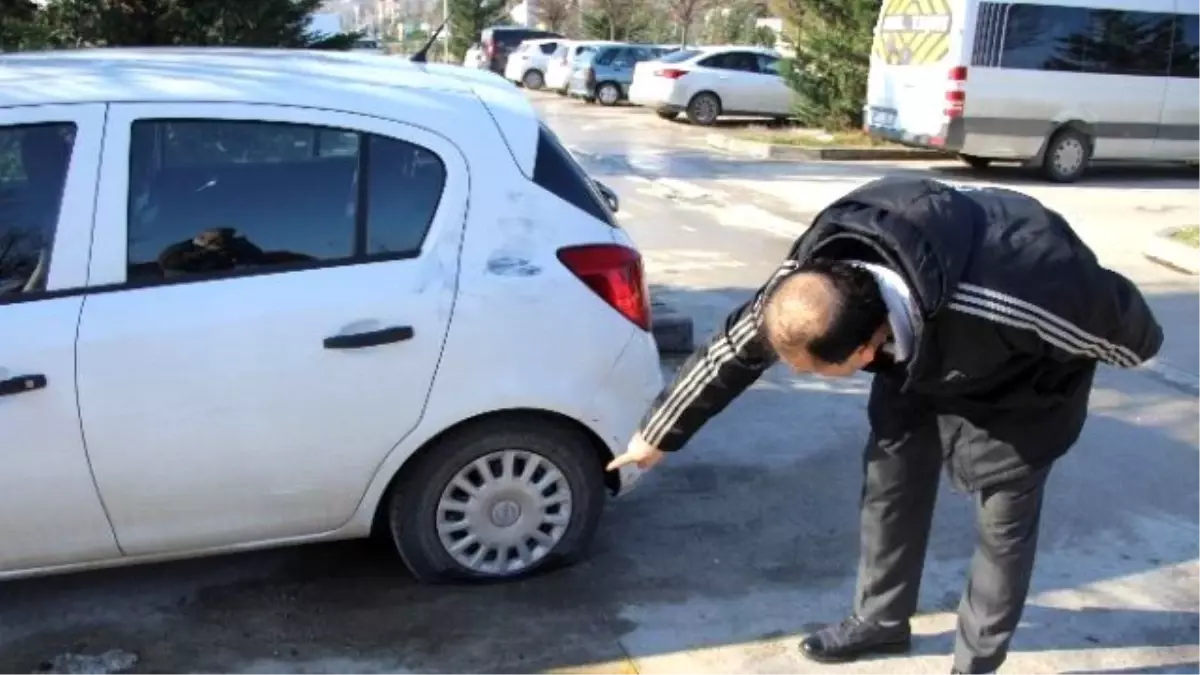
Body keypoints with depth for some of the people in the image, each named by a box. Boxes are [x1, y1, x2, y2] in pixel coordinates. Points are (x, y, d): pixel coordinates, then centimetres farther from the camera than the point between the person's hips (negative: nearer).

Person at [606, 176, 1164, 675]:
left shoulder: (1013, 302, -47)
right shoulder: (814, 273, -31)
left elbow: (1111, 307, -26)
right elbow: (735, 348, -15)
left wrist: (1141, 352, -1)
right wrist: (659, 435, -3)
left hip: (1025, 375, -4)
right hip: (921, 350, 5)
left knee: (1004, 520, 3)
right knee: (889, 487, 10)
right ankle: (881, 622, 32)